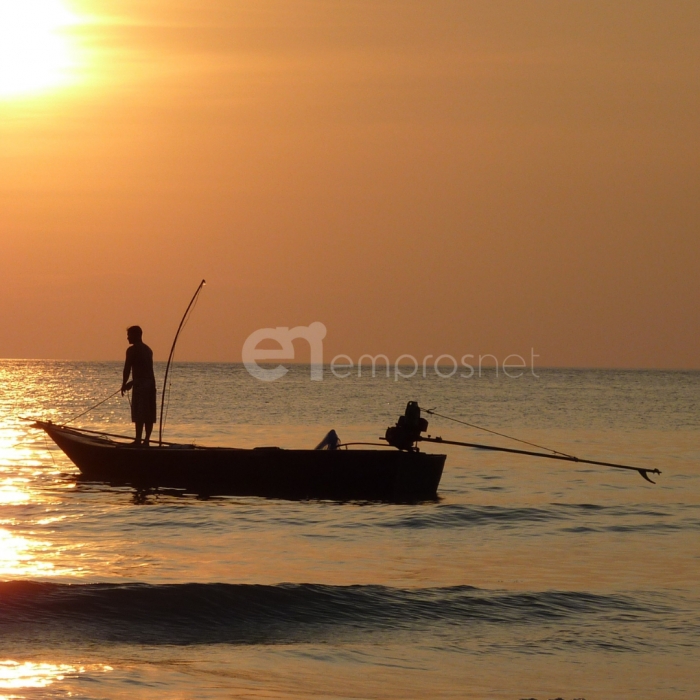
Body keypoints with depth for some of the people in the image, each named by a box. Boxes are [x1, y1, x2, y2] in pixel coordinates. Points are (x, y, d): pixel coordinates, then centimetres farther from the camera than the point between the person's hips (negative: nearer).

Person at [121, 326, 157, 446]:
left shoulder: (132, 350, -6)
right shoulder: (148, 350, 19)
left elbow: (127, 368, -8)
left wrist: (124, 384, 3)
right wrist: (132, 382, 27)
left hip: (140, 385, -8)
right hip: (151, 383, 8)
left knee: (139, 415, -9)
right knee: (149, 415, 7)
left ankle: (138, 440, -12)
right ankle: (147, 440, 8)